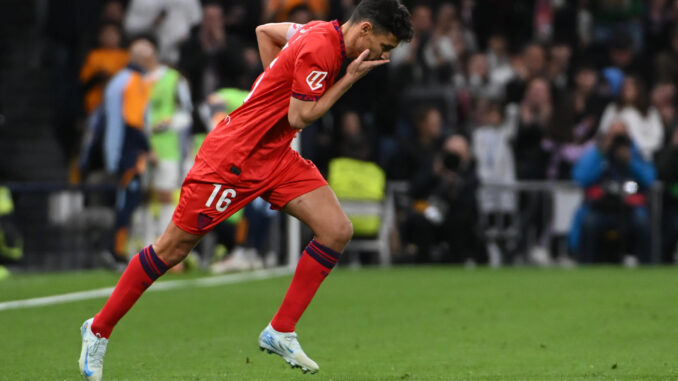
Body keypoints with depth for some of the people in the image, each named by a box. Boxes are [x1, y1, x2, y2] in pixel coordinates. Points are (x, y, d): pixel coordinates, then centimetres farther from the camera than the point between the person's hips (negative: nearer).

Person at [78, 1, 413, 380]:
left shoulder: (325, 33, 5)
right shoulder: (319, 49, -23)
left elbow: (265, 31, 19)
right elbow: (299, 117, -21)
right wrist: (350, 78, -17)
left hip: (276, 156, 9)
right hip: (233, 156, -9)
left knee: (337, 231, -6)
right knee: (174, 248, 0)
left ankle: (280, 333, 2)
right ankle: (99, 329, 16)